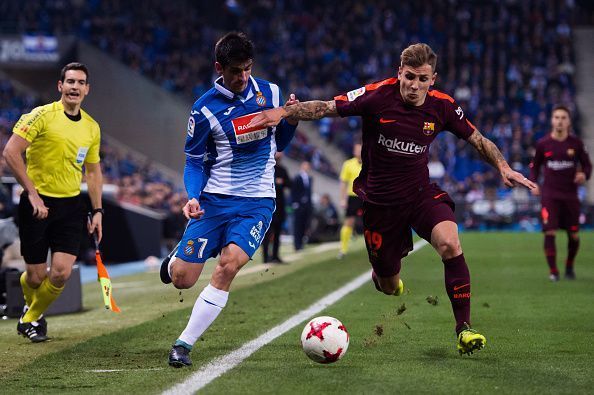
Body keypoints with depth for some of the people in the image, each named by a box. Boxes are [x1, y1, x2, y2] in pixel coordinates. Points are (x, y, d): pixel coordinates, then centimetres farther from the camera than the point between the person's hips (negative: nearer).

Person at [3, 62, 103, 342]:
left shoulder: (92, 127, 8)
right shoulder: (42, 116, -10)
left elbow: (93, 171, 19)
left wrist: (97, 210, 13)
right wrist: (32, 193, -17)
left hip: (71, 205, 4)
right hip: (38, 203, -4)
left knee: (61, 272, -10)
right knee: (36, 276, -1)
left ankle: (31, 317, 18)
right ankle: (31, 306, 36)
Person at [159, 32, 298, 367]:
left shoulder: (270, 92, 3)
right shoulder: (205, 109, -6)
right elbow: (194, 162, 1)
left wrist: (291, 121, -4)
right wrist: (193, 197, -17)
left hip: (257, 201, 1)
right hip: (215, 199, 0)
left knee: (229, 265, -24)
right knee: (182, 278, -4)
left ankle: (185, 344, -14)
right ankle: (173, 263, 38)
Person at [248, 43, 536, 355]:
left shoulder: (442, 106, -7)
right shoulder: (377, 96, -15)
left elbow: (478, 140, 7)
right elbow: (325, 108, -14)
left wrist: (504, 168, -7)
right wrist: (282, 112, -27)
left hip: (421, 194, 1)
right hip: (379, 201, -1)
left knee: (449, 244, -30)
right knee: (390, 287, 8)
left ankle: (464, 328, -21)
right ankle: (383, 274, 50)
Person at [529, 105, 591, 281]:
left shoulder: (576, 143, 0)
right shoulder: (543, 144, 0)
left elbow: (587, 164, 9)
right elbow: (535, 165, 14)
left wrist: (584, 175, -13)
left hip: (570, 194, 1)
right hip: (549, 194, -1)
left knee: (574, 236, 5)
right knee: (550, 232, -13)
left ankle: (569, 266, 30)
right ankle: (553, 271, -4)